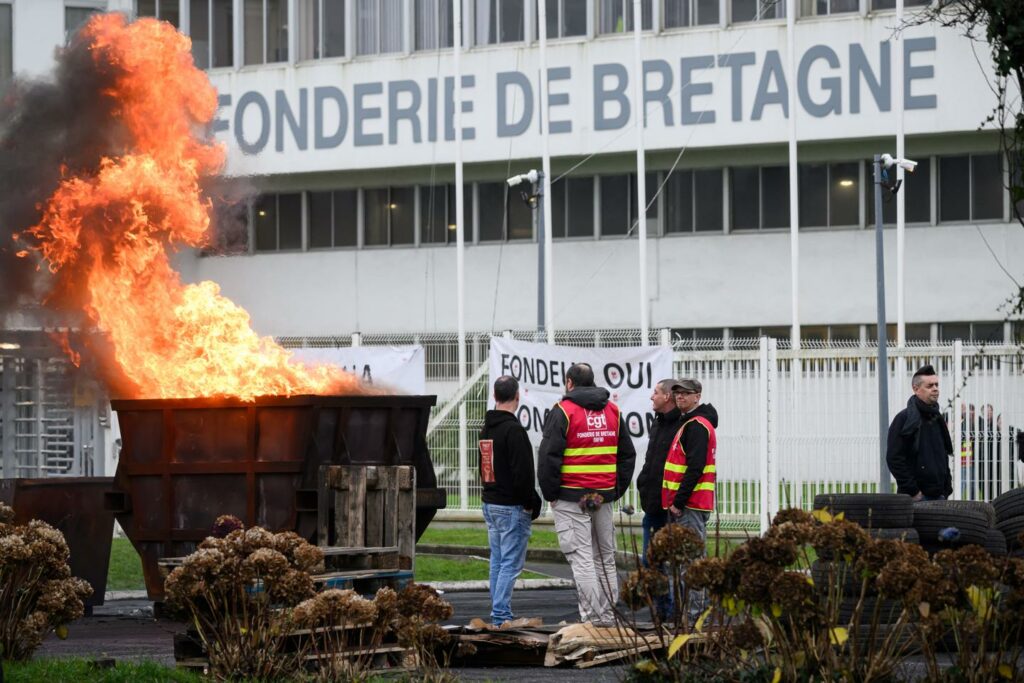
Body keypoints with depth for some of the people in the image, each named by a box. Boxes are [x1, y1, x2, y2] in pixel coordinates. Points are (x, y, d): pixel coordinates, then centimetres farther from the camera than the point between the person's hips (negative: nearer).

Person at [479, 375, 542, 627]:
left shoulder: (486, 429, 13)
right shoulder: (513, 430, -16)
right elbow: (522, 472, -19)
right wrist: (531, 504, -10)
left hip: (490, 503, 9)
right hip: (511, 506, -9)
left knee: (497, 561, 13)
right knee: (511, 563, -7)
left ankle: (499, 614, 15)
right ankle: (501, 615, -12)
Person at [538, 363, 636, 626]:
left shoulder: (563, 411, -7)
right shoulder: (612, 411, 13)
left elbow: (549, 456, -11)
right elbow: (627, 454, 16)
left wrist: (550, 494, -2)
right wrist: (616, 490, 17)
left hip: (572, 496, -6)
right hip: (604, 496, 6)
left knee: (581, 558, -6)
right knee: (605, 557, 11)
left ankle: (591, 617, -11)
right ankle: (608, 616, 13)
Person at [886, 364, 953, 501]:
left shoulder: (937, 419, 17)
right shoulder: (904, 419, -7)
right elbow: (894, 459, -14)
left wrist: (947, 488, 13)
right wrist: (913, 492, -16)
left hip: (938, 495, 7)